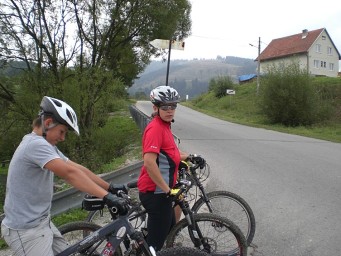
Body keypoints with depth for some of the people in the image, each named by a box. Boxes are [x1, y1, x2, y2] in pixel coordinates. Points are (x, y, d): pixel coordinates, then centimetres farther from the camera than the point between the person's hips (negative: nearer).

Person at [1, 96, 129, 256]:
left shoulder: (45, 146, 9)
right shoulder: (36, 144, -23)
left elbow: (78, 169, 4)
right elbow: (70, 173, -34)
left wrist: (110, 187, -2)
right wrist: (107, 196, -38)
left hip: (41, 222, 9)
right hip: (26, 230, -9)